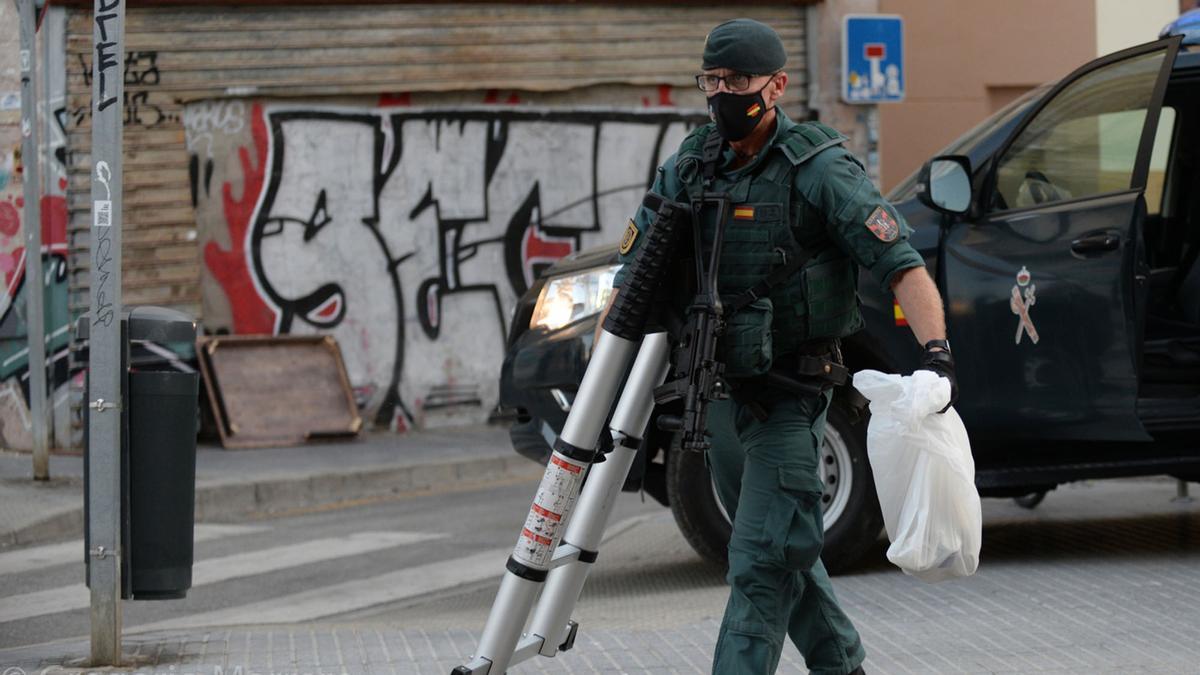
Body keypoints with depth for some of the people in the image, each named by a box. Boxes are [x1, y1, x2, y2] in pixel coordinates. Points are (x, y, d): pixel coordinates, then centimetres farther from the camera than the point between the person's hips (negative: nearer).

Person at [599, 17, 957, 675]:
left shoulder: (819, 169, -14)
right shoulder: (688, 168, 4)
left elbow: (903, 266, -19)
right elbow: (633, 274, 10)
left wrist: (935, 349, -34)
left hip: (789, 395, -7)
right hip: (718, 392, 7)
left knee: (761, 562, -12)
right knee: (786, 553, 18)